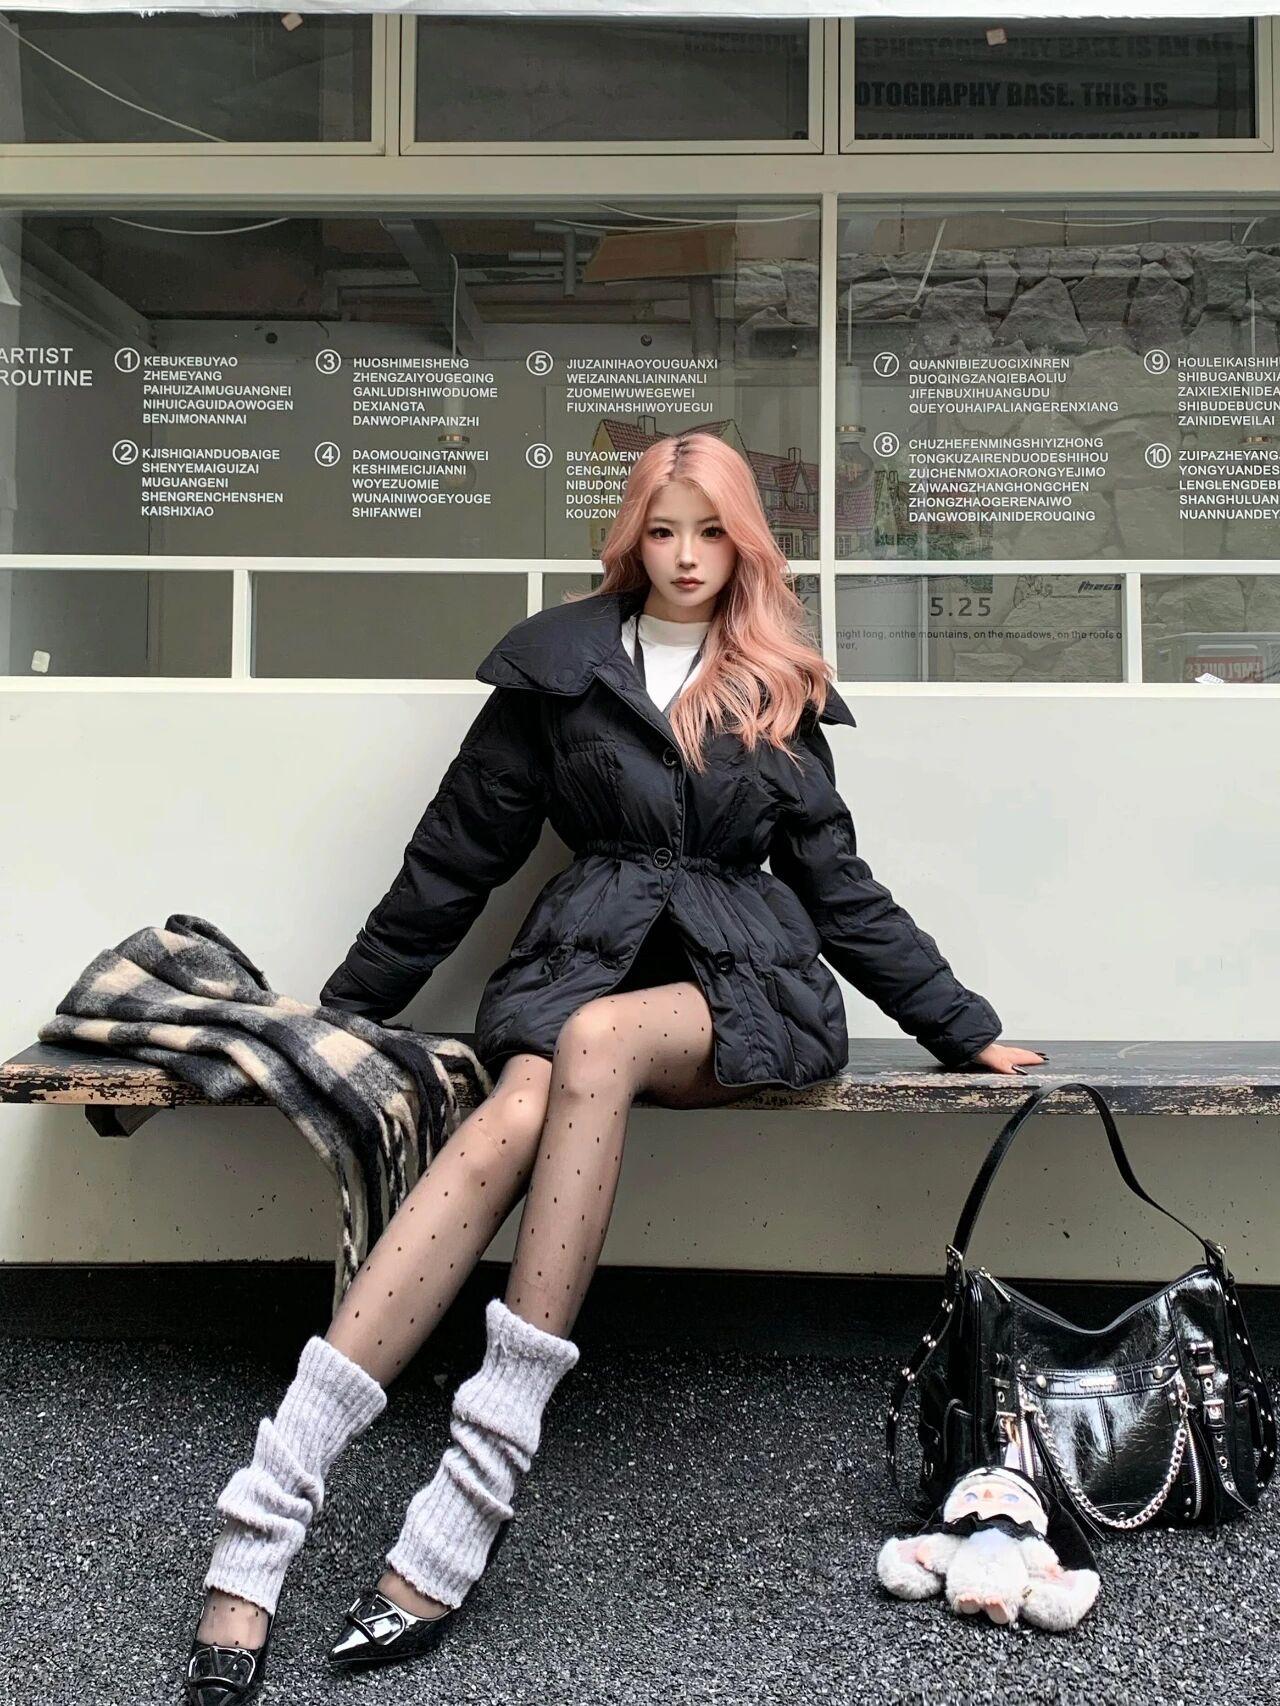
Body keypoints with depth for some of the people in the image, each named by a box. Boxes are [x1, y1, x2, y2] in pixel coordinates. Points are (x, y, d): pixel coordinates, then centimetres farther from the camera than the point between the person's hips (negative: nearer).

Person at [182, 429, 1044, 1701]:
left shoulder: (780, 692, 14)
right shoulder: (559, 663, 9)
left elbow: (836, 884, 18)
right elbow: (459, 849, 12)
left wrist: (963, 1028, 16)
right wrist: (349, 1004, 14)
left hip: (741, 988, 0)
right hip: (583, 961, 0)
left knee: (596, 1041, -35)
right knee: (514, 1117, -34)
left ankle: (473, 1488, -34)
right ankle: (262, 1521, -37)